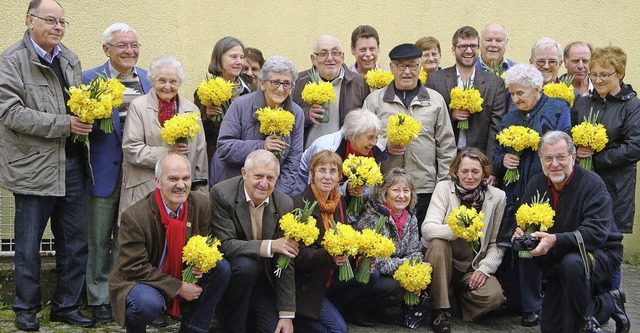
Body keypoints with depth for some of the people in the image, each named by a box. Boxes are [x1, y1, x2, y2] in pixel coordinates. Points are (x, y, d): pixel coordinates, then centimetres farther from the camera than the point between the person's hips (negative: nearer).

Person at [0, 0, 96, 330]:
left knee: (75, 243, 11)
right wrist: (63, 124, -19)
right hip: (34, 165, -6)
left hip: (72, 164, 6)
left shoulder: (70, 59, 11)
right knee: (28, 245, 6)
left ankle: (67, 306, 25)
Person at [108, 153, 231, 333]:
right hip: (137, 280, -5)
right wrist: (178, 287, -24)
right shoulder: (134, 217, -23)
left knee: (222, 268, -16)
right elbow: (135, 267, -21)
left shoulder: (201, 205, -8)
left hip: (184, 276, 5)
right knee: (149, 304, -37)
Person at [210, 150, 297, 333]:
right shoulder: (221, 194, -18)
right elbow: (224, 245, -22)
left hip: (262, 279, 3)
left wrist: (287, 314, -10)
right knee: (246, 265, -33)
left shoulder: (284, 204, -8)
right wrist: (269, 246, -31)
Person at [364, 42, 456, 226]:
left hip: (425, 189, 1)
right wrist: (384, 145, -10)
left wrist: (445, 184, 6)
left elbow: (446, 145, 12)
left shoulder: (436, 99, 12)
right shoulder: (375, 99, 10)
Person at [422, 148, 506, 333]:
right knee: (438, 243, -33)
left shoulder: (497, 197, -1)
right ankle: (441, 310, -21)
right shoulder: (444, 188, -5)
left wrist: (484, 269, -15)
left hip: (474, 268, 0)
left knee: (494, 296, -28)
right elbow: (427, 229, -18)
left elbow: (497, 243, 1)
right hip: (445, 262, 0)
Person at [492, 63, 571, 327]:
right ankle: (510, 301, 18)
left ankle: (531, 305, 12)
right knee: (506, 247, 3)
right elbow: (496, 156, 20)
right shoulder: (509, 118, 17)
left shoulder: (558, 109, 1)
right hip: (512, 194, 5)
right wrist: (502, 161, -2)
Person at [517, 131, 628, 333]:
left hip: (600, 252, -6)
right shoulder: (536, 184, -1)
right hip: (558, 261, 6)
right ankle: (609, 303, 18)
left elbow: (596, 232, -29)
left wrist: (556, 240, -43)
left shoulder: (592, 184, -19)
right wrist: (520, 231, -24)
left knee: (572, 263, -41)